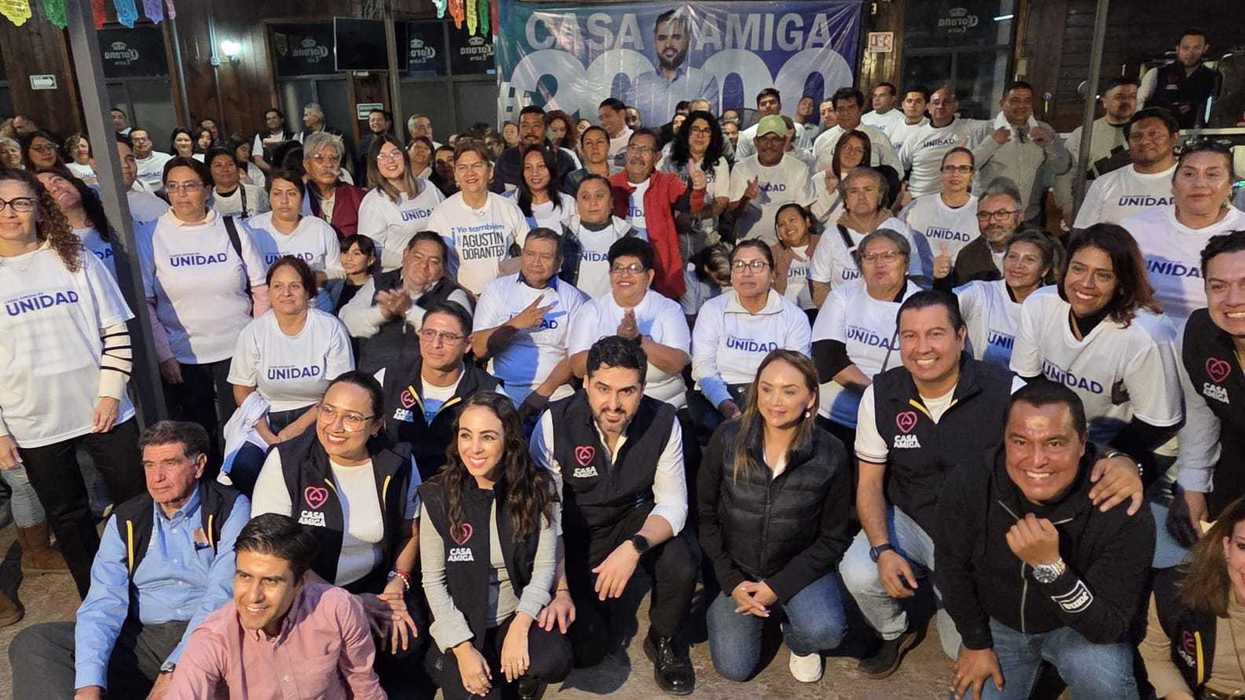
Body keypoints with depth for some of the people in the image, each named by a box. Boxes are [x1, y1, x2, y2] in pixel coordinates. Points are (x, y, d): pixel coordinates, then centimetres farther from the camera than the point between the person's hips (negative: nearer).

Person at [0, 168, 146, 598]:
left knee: (135, 500, 10)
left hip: (101, 412, 0)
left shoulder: (75, 259, 1)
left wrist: (111, 393, -9)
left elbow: (115, 330, 0)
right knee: (67, 518, 13)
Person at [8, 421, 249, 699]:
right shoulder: (125, 521, 9)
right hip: (140, 640, 5)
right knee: (32, 643, -11)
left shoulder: (230, 510, -4)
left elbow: (222, 595, -13)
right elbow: (104, 603, -2)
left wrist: (173, 672, -22)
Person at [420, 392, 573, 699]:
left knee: (555, 662, -28)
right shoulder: (437, 496, -10)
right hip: (465, 623, 1)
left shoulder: (538, 487, -10)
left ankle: (516, 674, 7)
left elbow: (545, 565, -9)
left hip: (521, 613, 0)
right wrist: (463, 649, -14)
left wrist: (520, 626, -23)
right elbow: (433, 580, -7)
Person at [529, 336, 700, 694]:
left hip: (637, 519, 1)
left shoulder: (663, 421, -19)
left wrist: (634, 547, -35)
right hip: (577, 530, -1)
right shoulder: (555, 423, -24)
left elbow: (672, 504, -15)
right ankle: (591, 602, 26)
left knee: (682, 564, -29)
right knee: (585, 646, -11)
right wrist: (559, 590, -23)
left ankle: (664, 640, 4)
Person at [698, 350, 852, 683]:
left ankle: (798, 640, 11)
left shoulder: (831, 453, -17)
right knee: (734, 668, -8)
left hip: (798, 568, 0)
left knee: (825, 632, -27)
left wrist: (778, 586, -14)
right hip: (737, 569, 1)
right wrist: (730, 581, -11)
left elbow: (834, 537, -7)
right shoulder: (728, 439, -15)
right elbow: (705, 515, -4)